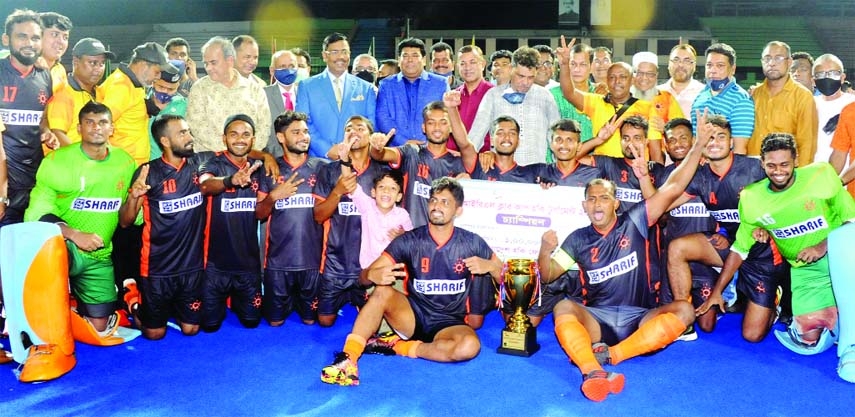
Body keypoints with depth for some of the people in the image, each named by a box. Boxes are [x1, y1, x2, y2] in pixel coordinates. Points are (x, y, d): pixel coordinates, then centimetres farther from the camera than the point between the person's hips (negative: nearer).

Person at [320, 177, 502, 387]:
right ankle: (348, 357, -35)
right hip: (413, 315, 0)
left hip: (448, 323, 0)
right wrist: (373, 275, -34)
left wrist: (489, 266, -18)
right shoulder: (410, 241, -5)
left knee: (469, 346, -34)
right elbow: (363, 277, -9)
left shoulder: (472, 243, -4)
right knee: (383, 291, -30)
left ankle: (400, 347, -18)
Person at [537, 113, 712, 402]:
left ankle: (609, 355, -35)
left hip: (638, 318, 0)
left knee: (683, 310, -25)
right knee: (563, 308, -29)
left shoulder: (633, 223, 4)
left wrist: (698, 145, -7)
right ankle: (593, 373, -55)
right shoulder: (579, 239, 8)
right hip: (596, 319, 0)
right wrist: (545, 250, -14)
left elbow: (672, 189, -3)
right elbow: (548, 275, 8)